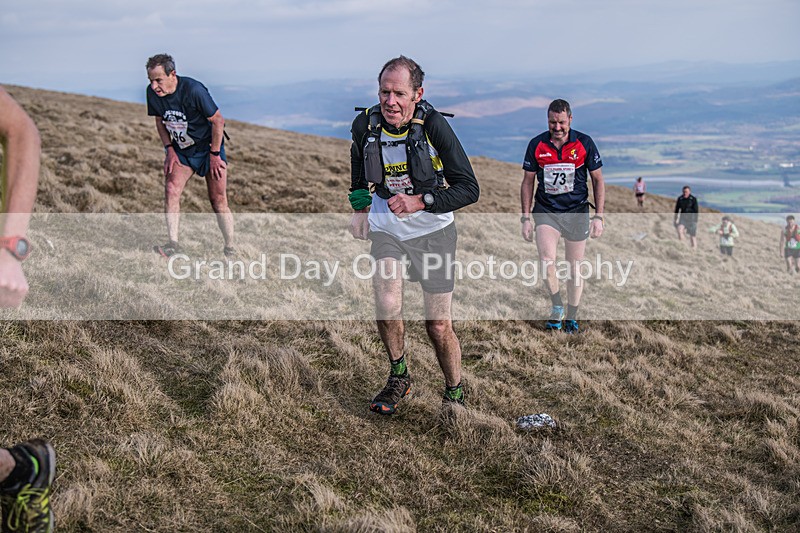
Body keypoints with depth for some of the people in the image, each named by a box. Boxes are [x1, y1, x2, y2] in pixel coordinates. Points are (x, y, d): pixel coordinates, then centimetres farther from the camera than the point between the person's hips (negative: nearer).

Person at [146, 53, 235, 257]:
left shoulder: (193, 90, -27)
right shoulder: (152, 93, -10)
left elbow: (218, 121, -18)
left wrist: (215, 155, -14)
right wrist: (169, 150, -1)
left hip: (209, 148, -5)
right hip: (182, 151, 5)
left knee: (218, 200, -6)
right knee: (171, 190, -15)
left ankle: (230, 249, 6)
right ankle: (173, 244, -16)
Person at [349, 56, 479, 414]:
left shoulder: (433, 126, -20)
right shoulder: (365, 125, -10)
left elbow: (469, 189, -18)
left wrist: (420, 201, -28)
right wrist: (360, 206, 8)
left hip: (433, 229, -2)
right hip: (386, 228, 2)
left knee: (438, 326, 1)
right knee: (387, 307, -20)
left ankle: (455, 395, 26)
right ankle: (398, 377, 7)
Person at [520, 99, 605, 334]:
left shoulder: (584, 143, -4)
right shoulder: (536, 144, -2)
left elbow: (598, 180, 3)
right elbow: (527, 182, 7)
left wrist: (599, 217, -3)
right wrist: (526, 218, 2)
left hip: (577, 212, 0)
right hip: (546, 211, 0)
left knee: (575, 268, 5)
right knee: (546, 261, -18)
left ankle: (571, 317, 21)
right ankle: (556, 306, 4)